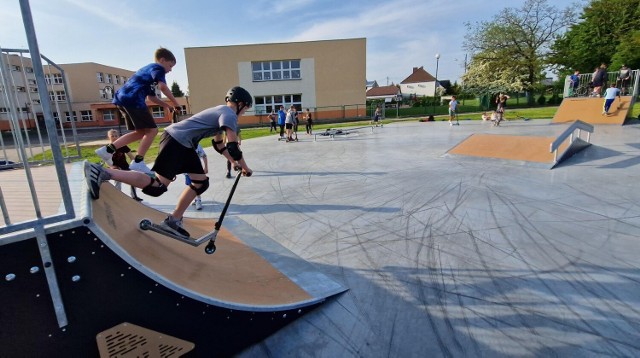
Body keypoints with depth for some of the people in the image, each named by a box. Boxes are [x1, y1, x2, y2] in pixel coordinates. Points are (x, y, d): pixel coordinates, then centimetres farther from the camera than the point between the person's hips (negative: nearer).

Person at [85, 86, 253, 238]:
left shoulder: (220, 112, 23)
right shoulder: (229, 114, -9)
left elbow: (220, 145, 27)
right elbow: (233, 146, -17)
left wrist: (235, 162, 24)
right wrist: (245, 167, -3)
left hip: (182, 143, 11)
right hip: (176, 140, -11)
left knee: (201, 182, 11)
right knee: (156, 186, -15)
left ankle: (173, 221, 18)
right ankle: (101, 173, -12)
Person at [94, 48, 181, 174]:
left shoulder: (149, 69, 33)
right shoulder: (157, 68, 3)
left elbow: (151, 97, 33)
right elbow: (163, 87, -16)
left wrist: (167, 105, 25)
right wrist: (175, 103, -7)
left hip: (123, 98, 10)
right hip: (132, 99, -10)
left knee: (141, 132, 14)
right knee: (152, 130, -8)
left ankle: (108, 150, 11)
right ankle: (138, 163, -12)